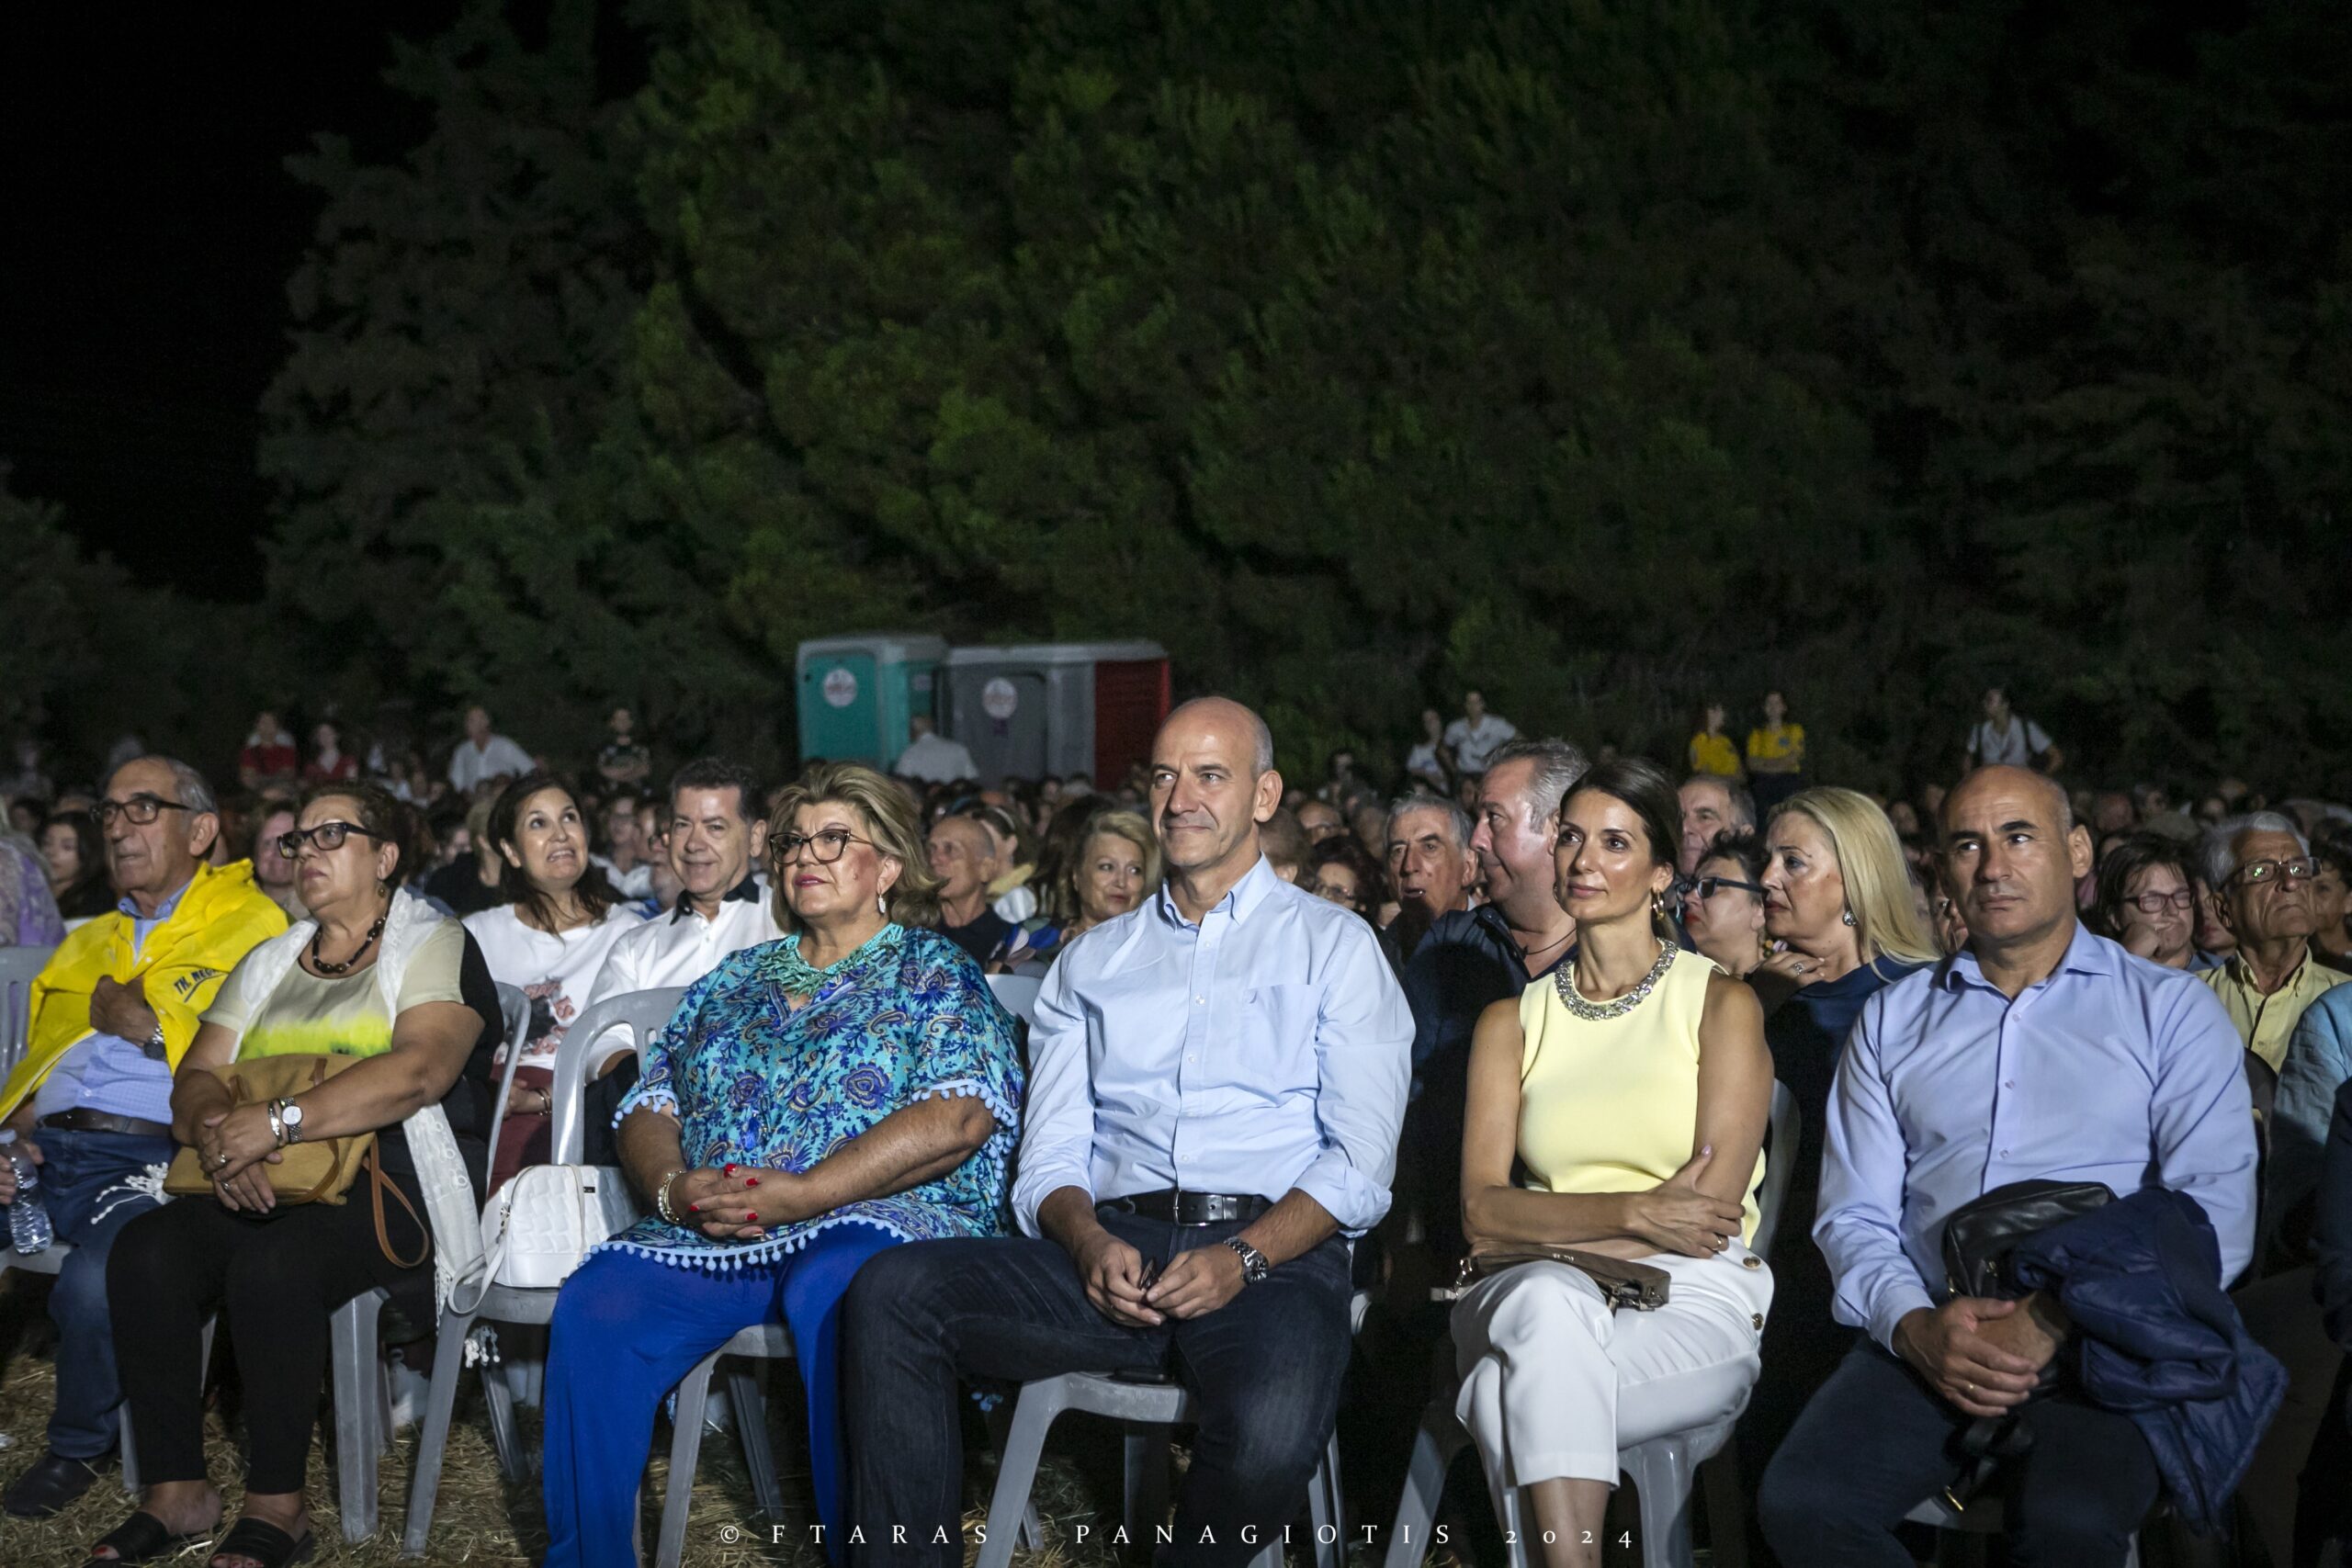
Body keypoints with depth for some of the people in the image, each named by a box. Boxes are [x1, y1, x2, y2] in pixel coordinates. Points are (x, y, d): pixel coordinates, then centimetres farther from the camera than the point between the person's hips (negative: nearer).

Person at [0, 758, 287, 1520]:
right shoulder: (86, 944, 29)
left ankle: (80, 1448, -3)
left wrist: (152, 1025, -5)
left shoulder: (252, 927, 5)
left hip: (147, 1159, -6)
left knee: (94, 1283, -32)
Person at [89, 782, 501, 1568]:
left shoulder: (436, 946, 2)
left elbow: (420, 1070, -16)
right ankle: (175, 1491, -13)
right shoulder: (268, 963, 22)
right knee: (145, 1248, -22)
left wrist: (277, 1120, -24)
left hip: (389, 1186, -6)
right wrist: (218, 1131, -14)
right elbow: (194, 1076, 12)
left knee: (270, 1262, -33)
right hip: (260, 1186, 6)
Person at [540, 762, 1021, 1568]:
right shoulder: (733, 980, 25)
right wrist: (675, 1187, -6)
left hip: (869, 1220, -5)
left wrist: (804, 1193, -16)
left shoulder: (935, 972, 9)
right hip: (705, 1237, 5)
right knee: (595, 1305, -23)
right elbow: (649, 1107, 18)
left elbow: (959, 1117, -8)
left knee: (839, 1292, -39)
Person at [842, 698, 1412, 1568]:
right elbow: (1050, 1159, 14)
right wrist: (1090, 1243, -10)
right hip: (1112, 1247, 3)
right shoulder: (1091, 963, 23)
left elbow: (1361, 1160, 2)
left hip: (1273, 1250, -3)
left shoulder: (1334, 946, 12)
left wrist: (1244, 1258, -14)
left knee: (1270, 1435, -36)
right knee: (892, 1290, -22)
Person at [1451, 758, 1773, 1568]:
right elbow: (1482, 1213, 2)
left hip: (1692, 1304, -2)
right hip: (1539, 1296, 2)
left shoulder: (1722, 1005, 7)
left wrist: (1547, 1231, -9)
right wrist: (1632, 1211, -14)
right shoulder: (1511, 1022, 16)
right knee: (1548, 1301, -36)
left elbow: (1711, 1216, -4)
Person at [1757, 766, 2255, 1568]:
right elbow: (1855, 1215, 10)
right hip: (1928, 1341, 3)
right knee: (1798, 1501, -25)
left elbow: (2214, 1214, -2)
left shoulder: (2170, 1011, 10)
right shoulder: (1893, 1018, 18)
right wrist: (1916, 1327, -11)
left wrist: (2062, 1320, -15)